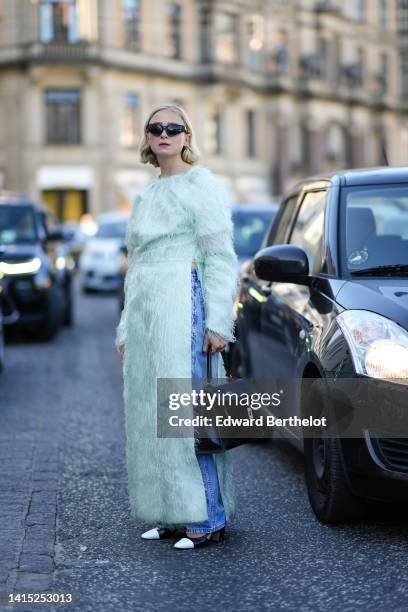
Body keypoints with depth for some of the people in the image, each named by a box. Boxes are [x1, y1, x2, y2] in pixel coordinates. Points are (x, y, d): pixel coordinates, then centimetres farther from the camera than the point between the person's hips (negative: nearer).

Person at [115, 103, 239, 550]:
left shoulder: (201, 185, -2)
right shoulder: (147, 194, 22)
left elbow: (221, 258, -8)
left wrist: (217, 323, -16)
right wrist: (126, 329, 21)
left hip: (182, 308, -8)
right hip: (144, 312, 8)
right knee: (151, 413, 6)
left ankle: (209, 518, -6)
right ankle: (174, 513, 13)